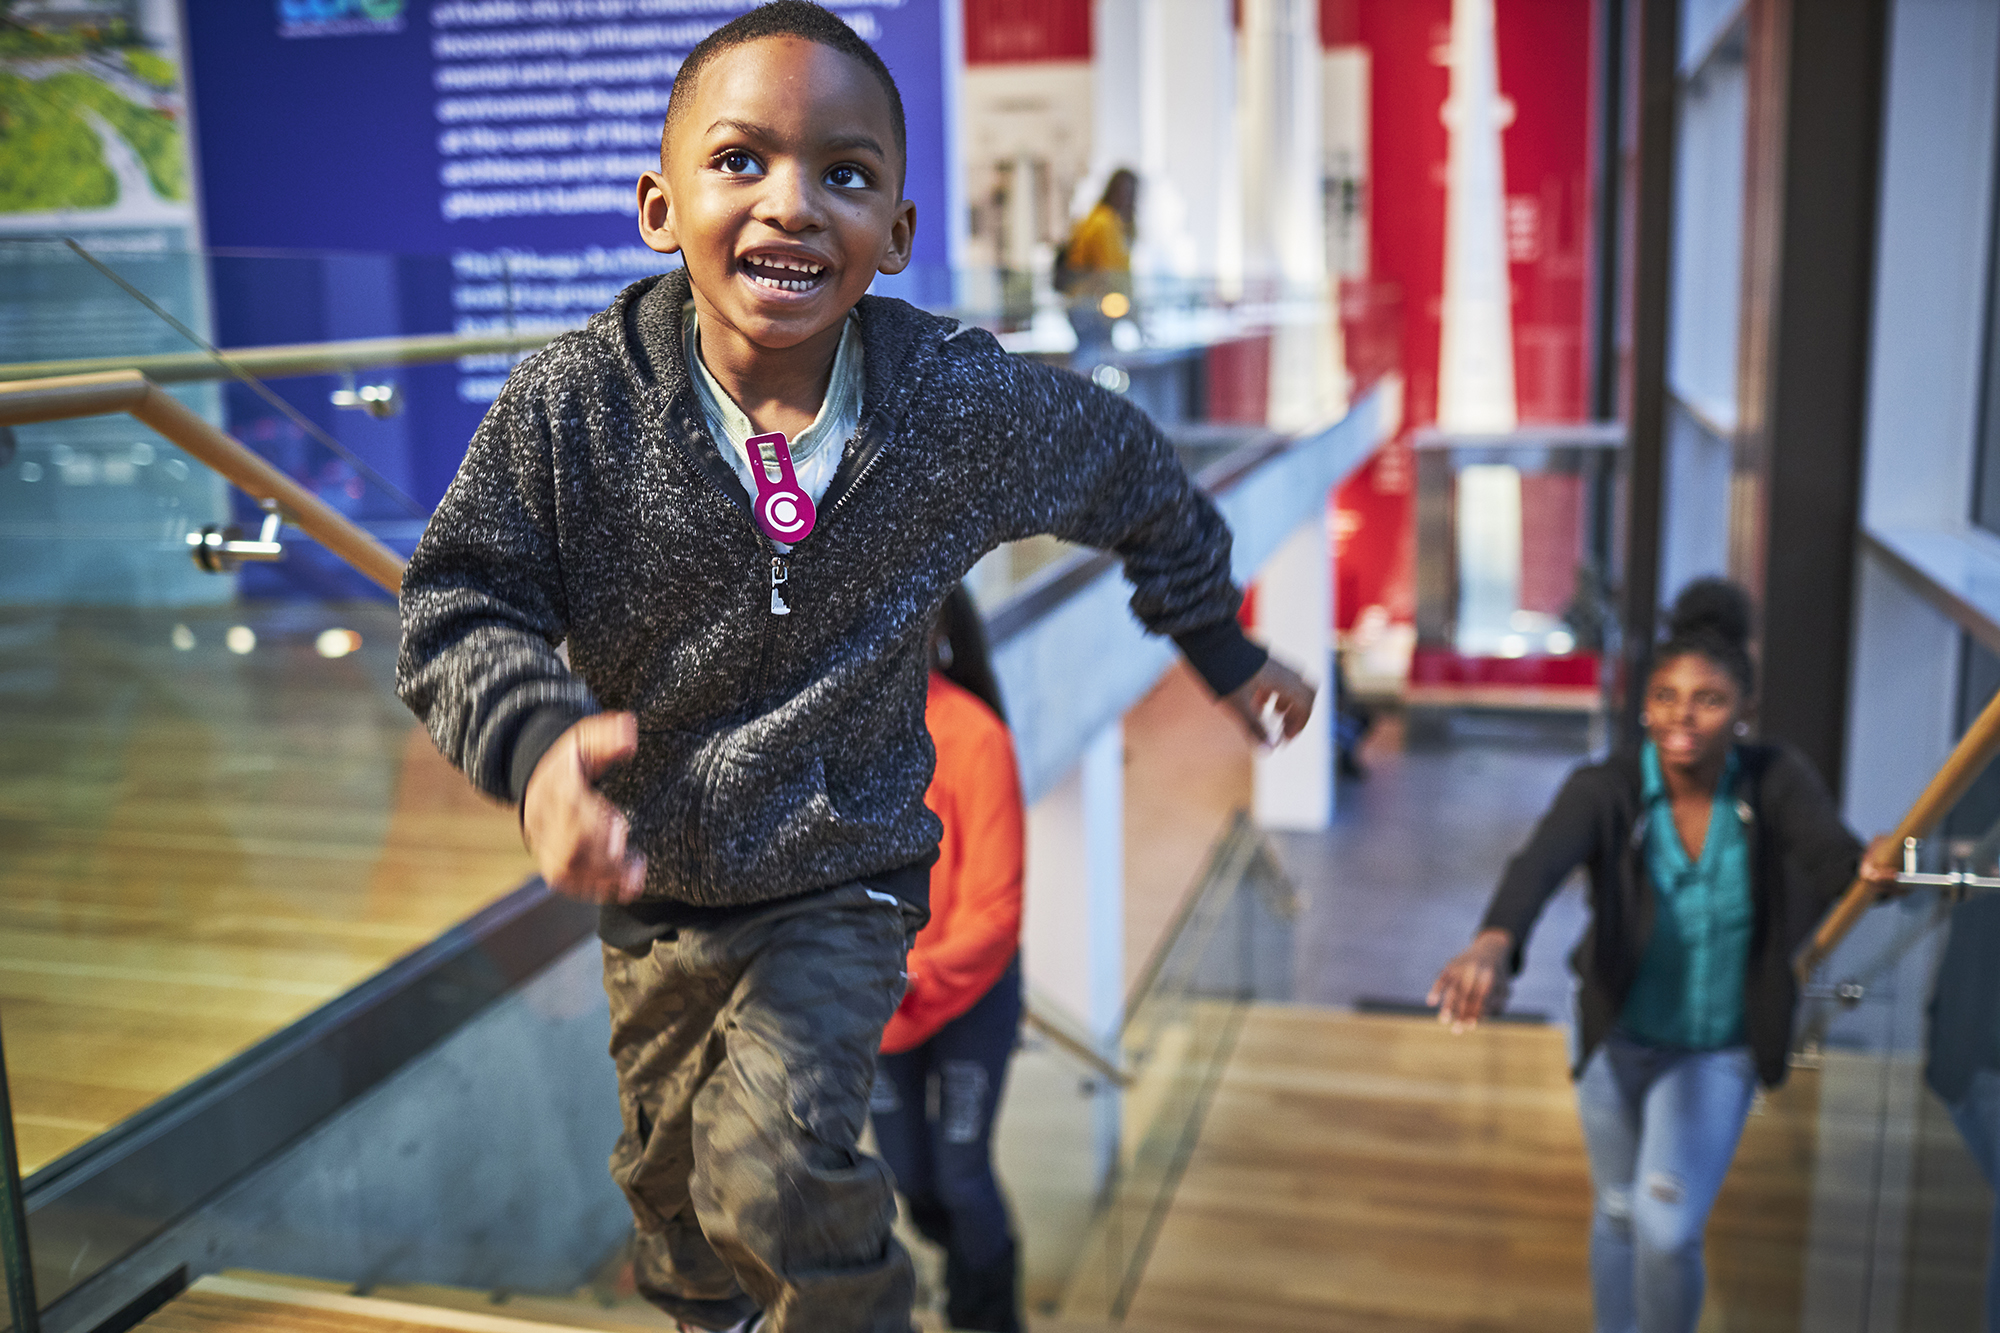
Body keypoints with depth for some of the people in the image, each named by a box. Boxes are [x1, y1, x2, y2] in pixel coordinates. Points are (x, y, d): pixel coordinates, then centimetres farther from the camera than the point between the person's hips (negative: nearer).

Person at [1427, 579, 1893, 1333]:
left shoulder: (1776, 781, -18)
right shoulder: (1604, 790, -27)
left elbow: (1838, 860, -31)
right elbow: (1538, 865, -46)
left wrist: (1880, 867, -53)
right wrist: (1493, 945, -65)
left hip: (1718, 1051, 0)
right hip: (1619, 1036, 0)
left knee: (1667, 1228, -14)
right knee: (1619, 1213, 18)